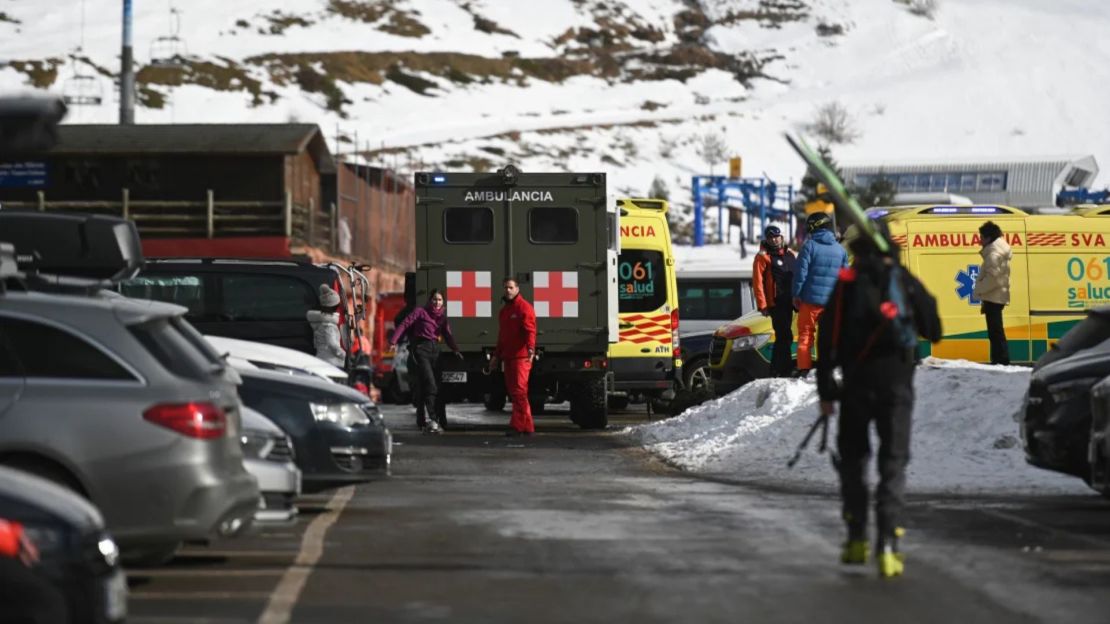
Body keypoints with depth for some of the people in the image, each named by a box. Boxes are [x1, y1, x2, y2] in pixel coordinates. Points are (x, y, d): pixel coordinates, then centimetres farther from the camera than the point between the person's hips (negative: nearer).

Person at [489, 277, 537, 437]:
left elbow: (530, 330, -17)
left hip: (521, 357, -9)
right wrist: (496, 355, 28)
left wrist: (531, 349, -31)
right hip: (508, 357, 9)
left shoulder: (524, 307, -5)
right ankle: (527, 427, 12)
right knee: (513, 392, 8)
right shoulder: (504, 311, 22)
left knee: (519, 391, -11)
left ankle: (517, 426, -13)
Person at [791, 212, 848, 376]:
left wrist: (796, 294, -2)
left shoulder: (810, 245, -7)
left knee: (805, 334, 3)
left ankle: (804, 369, -3)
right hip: (832, 301, 4)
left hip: (810, 299, -4)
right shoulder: (840, 249, 9)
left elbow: (801, 272, -11)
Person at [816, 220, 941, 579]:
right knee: (893, 464, 1)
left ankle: (857, 539, 18)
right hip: (897, 383, 0)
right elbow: (934, 331, 9)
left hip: (856, 384, 0)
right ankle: (887, 546, -12)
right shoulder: (906, 283, 3)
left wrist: (825, 391, 5)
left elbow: (827, 341, 0)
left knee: (852, 459, 17)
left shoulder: (847, 284, 2)